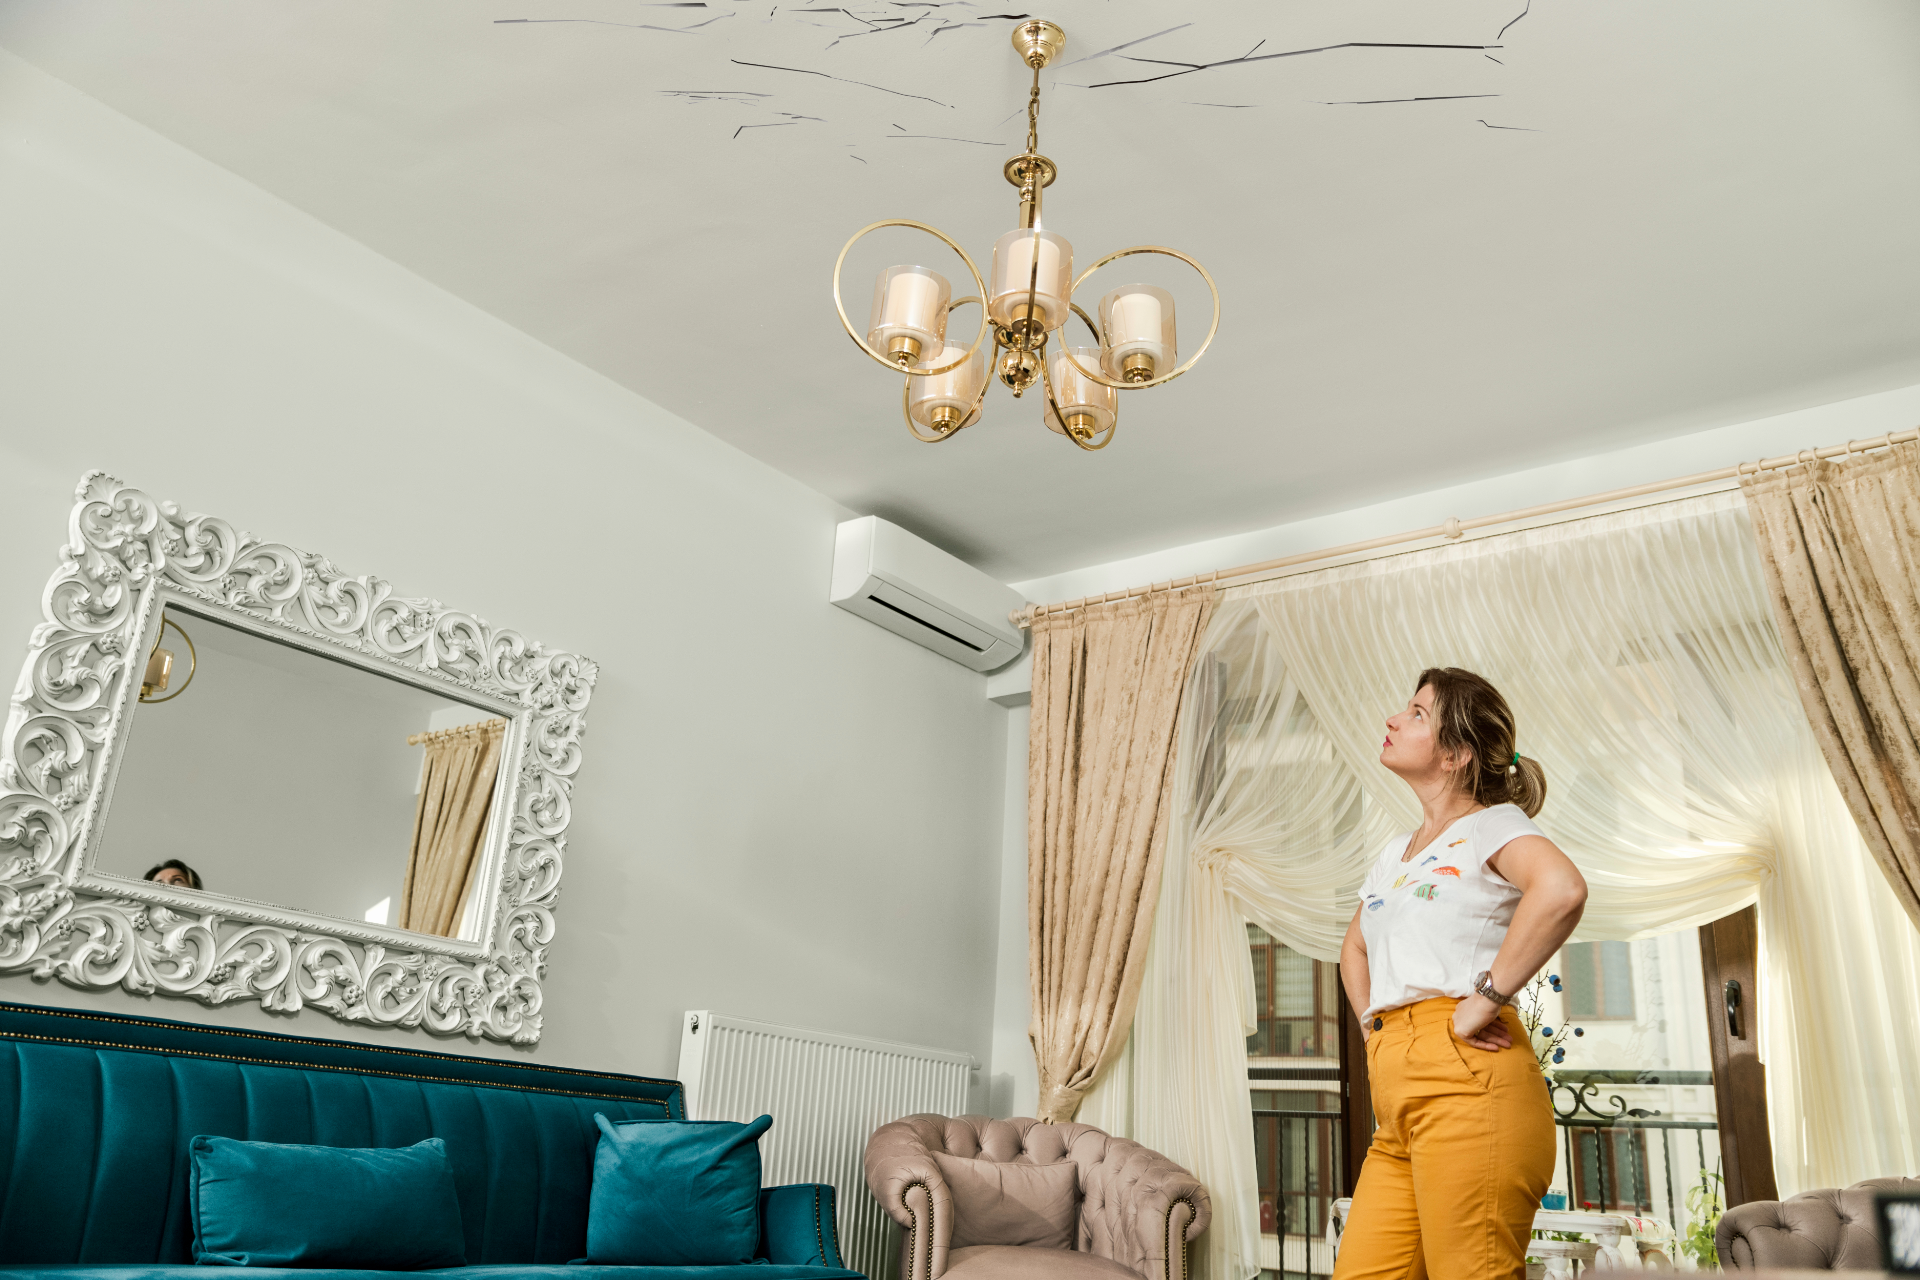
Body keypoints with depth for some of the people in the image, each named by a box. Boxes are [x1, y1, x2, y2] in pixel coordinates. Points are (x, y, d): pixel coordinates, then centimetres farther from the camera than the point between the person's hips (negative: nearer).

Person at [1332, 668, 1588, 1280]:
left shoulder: (1493, 824, -1)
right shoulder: (1395, 850, 23)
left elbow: (1562, 890, -24)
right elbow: (1354, 949, 38)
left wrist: (1485, 999, -21)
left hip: (1466, 1078, -7)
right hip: (1397, 1097, 7)